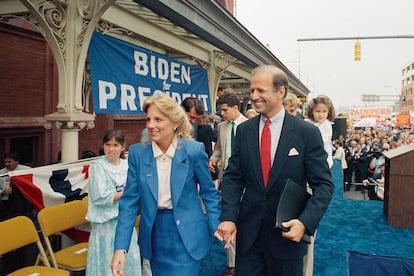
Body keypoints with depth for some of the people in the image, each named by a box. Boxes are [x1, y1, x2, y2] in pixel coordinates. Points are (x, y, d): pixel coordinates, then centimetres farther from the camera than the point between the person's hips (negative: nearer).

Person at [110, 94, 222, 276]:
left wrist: (216, 226, -7)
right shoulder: (137, 152, -6)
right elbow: (130, 200, -5)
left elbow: (208, 192, 0)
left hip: (186, 234, -3)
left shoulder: (193, 150, -12)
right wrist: (121, 247, -11)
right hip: (154, 234, 3)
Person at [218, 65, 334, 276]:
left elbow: (323, 185, -8)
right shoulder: (244, 130, 1)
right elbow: (233, 177, 1)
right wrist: (228, 217, -11)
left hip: (288, 231, -2)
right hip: (248, 233, 2)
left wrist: (305, 222, -21)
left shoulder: (307, 133, -9)